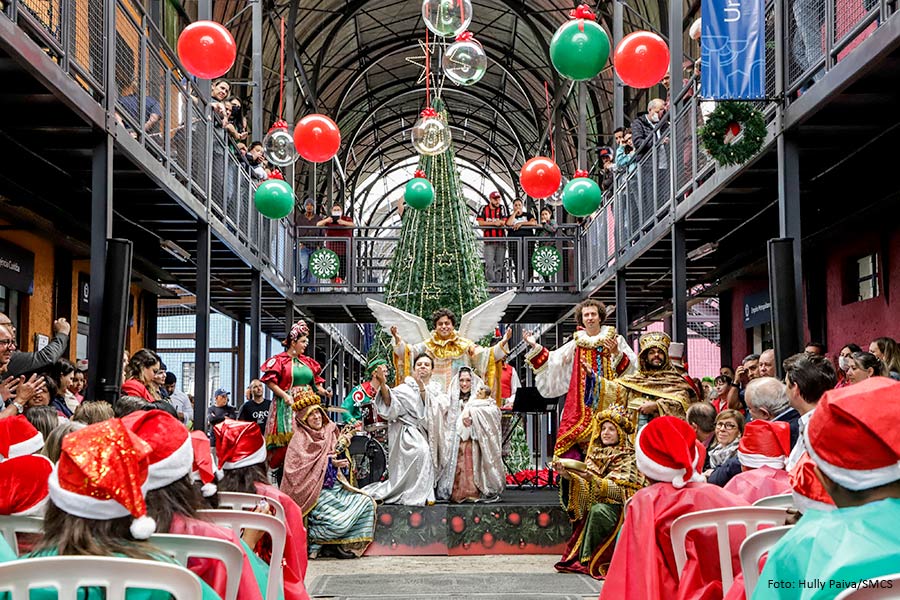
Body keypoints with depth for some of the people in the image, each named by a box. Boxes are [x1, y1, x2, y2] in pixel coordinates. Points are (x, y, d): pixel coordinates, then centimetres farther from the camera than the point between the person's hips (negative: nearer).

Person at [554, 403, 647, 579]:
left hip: (618, 508, -5)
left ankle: (586, 558, -19)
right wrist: (568, 476, -16)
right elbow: (585, 488, 4)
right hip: (596, 504, 5)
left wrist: (593, 479, -30)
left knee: (598, 510, -32)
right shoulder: (596, 454, 12)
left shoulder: (629, 458, -4)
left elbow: (620, 491, -16)